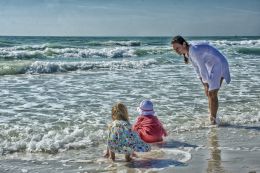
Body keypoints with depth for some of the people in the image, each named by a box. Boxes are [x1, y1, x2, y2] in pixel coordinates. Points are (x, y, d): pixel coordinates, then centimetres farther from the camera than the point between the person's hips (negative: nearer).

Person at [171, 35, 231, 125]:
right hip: (211, 67, 9)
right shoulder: (187, 52, -1)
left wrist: (207, 83, -17)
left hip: (219, 65, -9)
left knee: (212, 94, -7)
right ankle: (211, 117, 25)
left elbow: (202, 68, -26)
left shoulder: (194, 51, -30)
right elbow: (196, 67, 7)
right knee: (208, 94, 14)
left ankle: (213, 120, 3)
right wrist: (203, 82, 6)